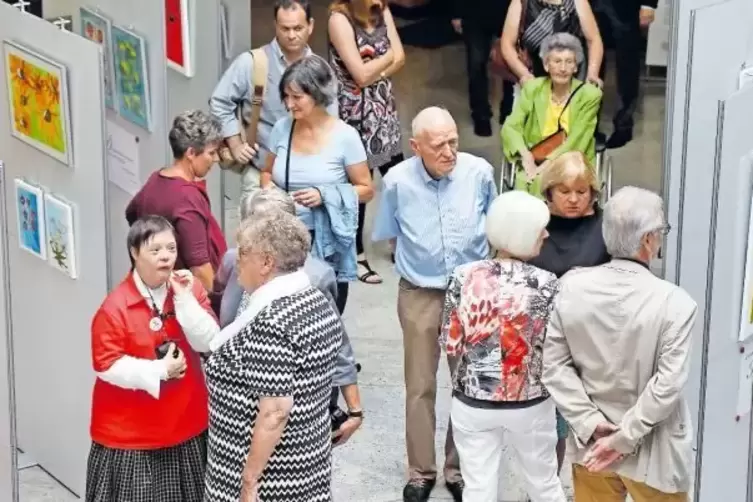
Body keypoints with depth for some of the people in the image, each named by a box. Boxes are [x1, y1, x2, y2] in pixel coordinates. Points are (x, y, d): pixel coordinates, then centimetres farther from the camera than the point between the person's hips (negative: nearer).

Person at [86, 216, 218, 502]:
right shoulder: (115, 306, -14)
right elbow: (106, 365, -14)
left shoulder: (189, 289, -1)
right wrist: (159, 370, -22)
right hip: (131, 431, -4)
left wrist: (185, 298, -19)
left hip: (184, 424, 4)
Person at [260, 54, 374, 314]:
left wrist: (325, 195, -18)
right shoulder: (282, 128, 1)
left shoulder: (344, 136, -10)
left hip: (327, 244, -3)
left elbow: (366, 190, -4)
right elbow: (267, 173, 17)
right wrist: (269, 190, -6)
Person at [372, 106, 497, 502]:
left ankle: (460, 469, 25)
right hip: (420, 295, -1)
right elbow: (387, 236, 4)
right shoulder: (398, 181, -16)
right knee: (420, 387, 8)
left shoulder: (479, 172, -14)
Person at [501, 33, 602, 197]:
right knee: (527, 185, -31)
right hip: (535, 164, 2)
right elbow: (510, 127, -2)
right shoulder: (533, 88, 4)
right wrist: (526, 157, -20)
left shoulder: (589, 95, -3)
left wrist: (545, 167, -21)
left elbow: (575, 142, -10)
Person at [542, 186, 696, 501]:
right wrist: (625, 438, -15)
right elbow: (667, 385, -21)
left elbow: (555, 364, -6)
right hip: (651, 453, -4)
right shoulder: (674, 302, -18)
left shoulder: (571, 286, -7)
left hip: (591, 443, 4)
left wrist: (590, 424, -7)